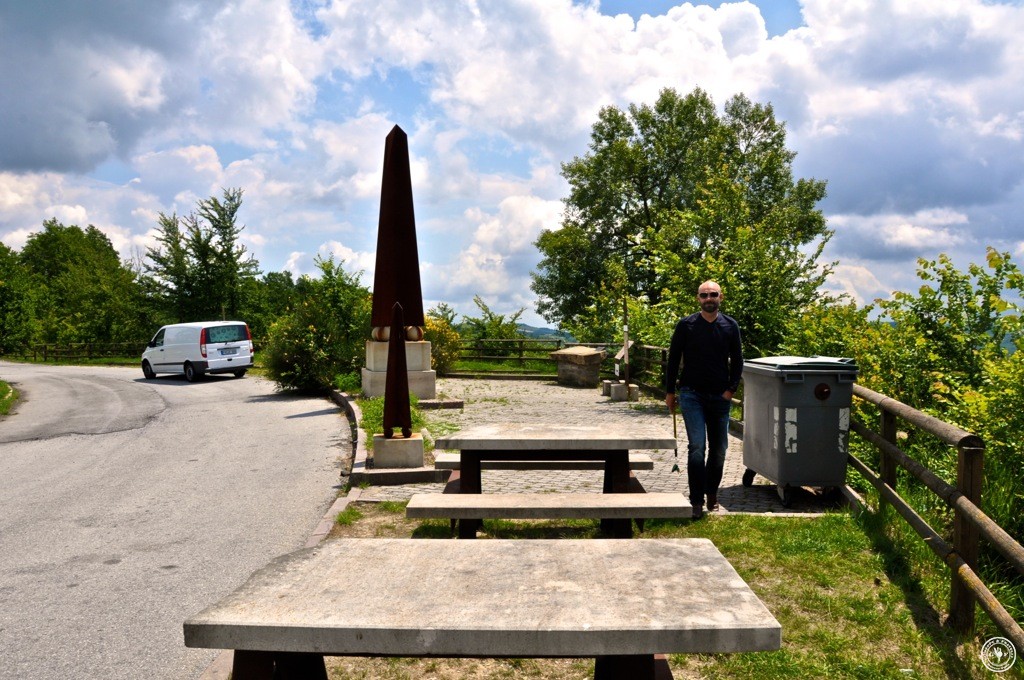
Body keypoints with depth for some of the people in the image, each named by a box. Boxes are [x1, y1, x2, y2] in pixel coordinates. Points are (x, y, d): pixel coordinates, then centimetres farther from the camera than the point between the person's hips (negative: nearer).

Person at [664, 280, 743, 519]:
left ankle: (712, 493, 29)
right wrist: (670, 392, 3)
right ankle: (696, 501, -7)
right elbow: (673, 360, 3)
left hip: (720, 396, 3)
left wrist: (731, 389, -1)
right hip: (692, 395, -3)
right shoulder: (686, 325, -3)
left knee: (719, 448, 10)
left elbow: (737, 361, 10)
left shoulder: (730, 326, 4)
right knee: (697, 447, -12)